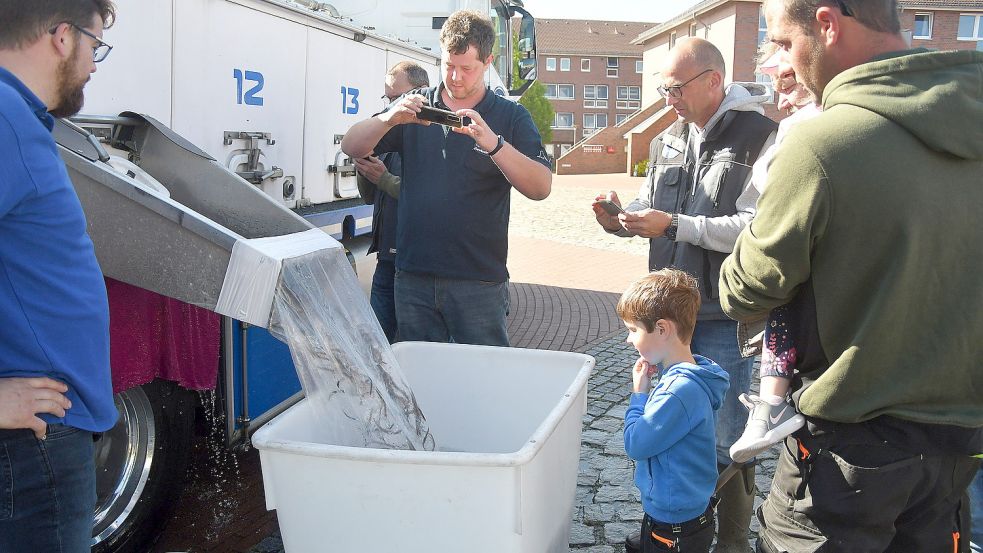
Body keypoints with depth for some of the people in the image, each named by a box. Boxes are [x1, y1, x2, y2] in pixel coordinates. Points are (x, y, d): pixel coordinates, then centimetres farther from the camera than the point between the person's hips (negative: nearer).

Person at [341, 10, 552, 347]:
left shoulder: (510, 117, 2)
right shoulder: (415, 107, 10)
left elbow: (541, 188, -10)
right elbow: (351, 147, 4)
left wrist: (493, 143, -25)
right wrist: (389, 119, -16)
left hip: (479, 282, -2)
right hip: (413, 276, 3)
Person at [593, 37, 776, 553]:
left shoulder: (759, 138, -13)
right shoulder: (668, 140, 11)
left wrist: (674, 224, -24)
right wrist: (621, 219, -3)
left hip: (723, 316, -7)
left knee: (725, 438, 4)